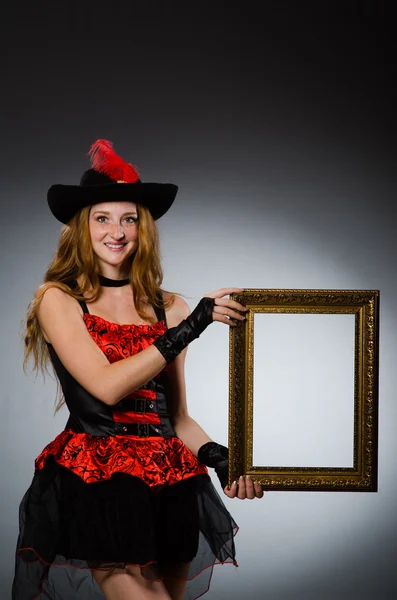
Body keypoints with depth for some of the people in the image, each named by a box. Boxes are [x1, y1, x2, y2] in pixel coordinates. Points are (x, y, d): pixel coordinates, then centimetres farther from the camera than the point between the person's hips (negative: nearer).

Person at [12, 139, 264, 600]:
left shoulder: (169, 307, 12)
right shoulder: (58, 300, 1)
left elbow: (177, 416, 15)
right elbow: (107, 386, -11)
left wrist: (222, 459, -4)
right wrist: (191, 326, -12)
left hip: (171, 485, 4)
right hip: (96, 483, -4)